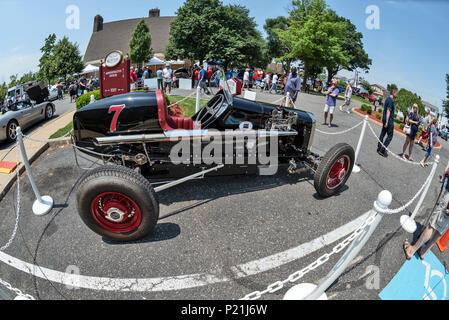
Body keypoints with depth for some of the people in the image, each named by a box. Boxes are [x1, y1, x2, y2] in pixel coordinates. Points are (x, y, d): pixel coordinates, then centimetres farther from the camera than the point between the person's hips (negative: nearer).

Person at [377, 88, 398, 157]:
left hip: (385, 120, 10)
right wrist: (387, 122, -24)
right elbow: (388, 111, -21)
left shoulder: (387, 99, 14)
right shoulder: (391, 101, -16)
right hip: (389, 121, -10)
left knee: (382, 134, 12)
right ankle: (382, 150, -6)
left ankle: (379, 149, 17)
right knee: (390, 136, -4)